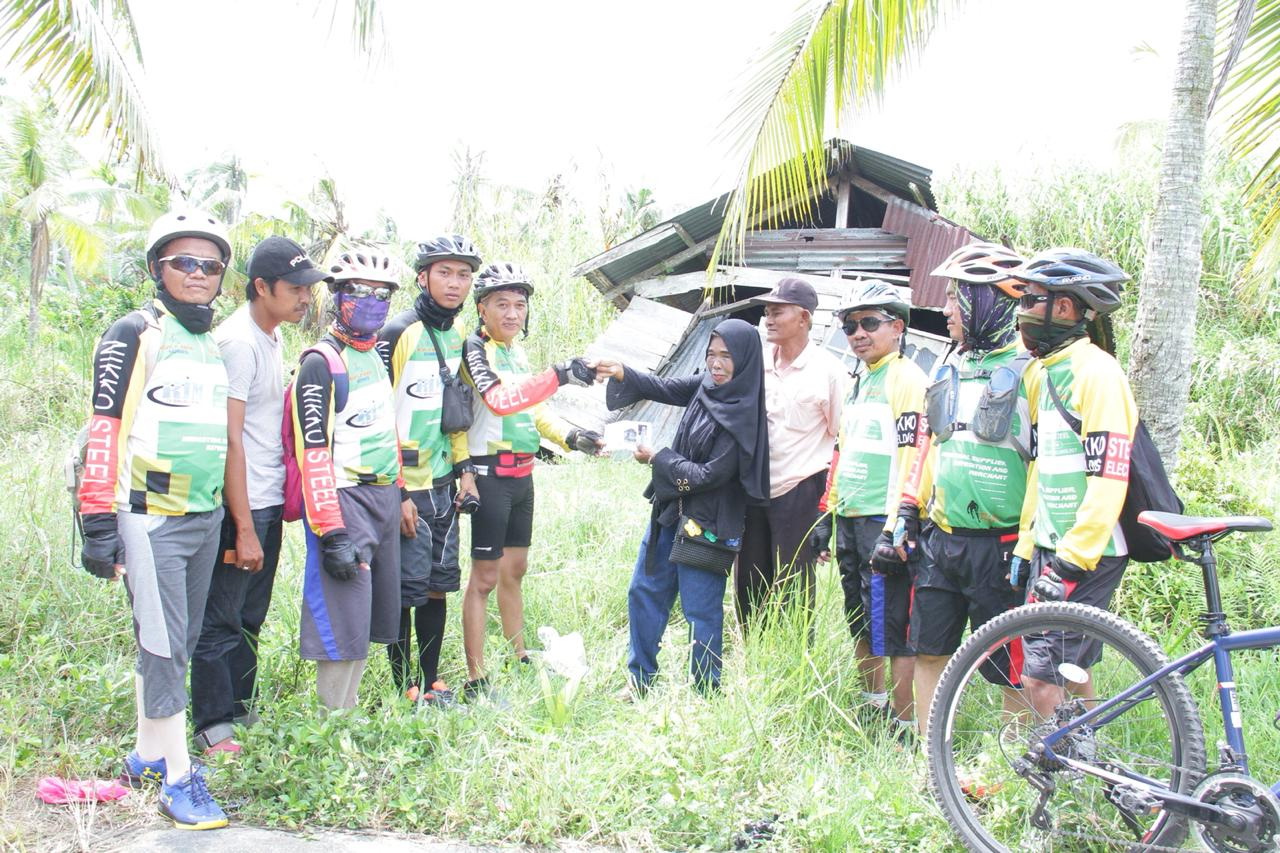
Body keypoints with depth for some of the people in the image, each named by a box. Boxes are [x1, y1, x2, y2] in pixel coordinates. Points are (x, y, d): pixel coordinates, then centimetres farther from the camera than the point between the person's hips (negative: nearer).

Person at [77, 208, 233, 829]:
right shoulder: (135, 334, -6)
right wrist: (98, 523, -15)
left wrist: (232, 517, 24)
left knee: (172, 642, 13)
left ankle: (146, 754, 26)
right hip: (150, 517, -7)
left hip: (205, 517, 7)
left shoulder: (214, 345, 15)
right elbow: (105, 429, -10)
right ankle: (177, 777, 3)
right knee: (163, 645, -5)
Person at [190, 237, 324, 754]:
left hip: (269, 501, 9)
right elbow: (229, 438, -19)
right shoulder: (239, 341, -16)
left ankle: (240, 711, 29)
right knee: (221, 623, 1)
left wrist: (276, 509, 16)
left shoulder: (271, 336, 12)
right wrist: (244, 530, -20)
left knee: (250, 619, 17)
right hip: (240, 507, -9)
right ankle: (213, 729, 11)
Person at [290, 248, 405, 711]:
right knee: (345, 625, -8)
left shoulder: (378, 357, 16)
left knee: (374, 618, 11)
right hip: (345, 501, -8)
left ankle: (349, 708, 20)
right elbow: (314, 453, -16)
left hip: (384, 499, 8)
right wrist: (332, 532, -20)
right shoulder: (322, 363, -10)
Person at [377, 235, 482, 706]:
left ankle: (431, 681, 23)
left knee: (439, 583, 12)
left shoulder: (457, 336, 11)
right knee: (407, 588, -2)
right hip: (405, 485, -7)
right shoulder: (398, 333, -13)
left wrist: (465, 468, 11)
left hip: (443, 483, 7)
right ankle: (404, 689, 10)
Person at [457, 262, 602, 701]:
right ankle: (476, 680, 1)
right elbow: (499, 399, -31)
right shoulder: (474, 348, -13)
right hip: (490, 474, -8)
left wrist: (569, 435, 5)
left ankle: (520, 662, 30)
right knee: (485, 575, -5)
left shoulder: (517, 351, 13)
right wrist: (557, 376, -40)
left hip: (522, 474, 8)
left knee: (514, 569, 17)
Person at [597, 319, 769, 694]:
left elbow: (709, 475, -20)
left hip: (707, 524, -8)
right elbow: (664, 389, 4)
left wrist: (657, 458, -11)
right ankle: (640, 680, 28)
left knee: (701, 612, 2)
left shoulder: (744, 415, -20)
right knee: (643, 592, 15)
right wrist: (622, 374, -14)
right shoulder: (706, 385, 1)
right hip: (671, 509, 8)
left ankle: (707, 693, 19)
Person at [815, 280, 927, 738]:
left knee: (892, 628, -5)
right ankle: (873, 705, 30)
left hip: (884, 523, -9)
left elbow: (911, 455, -18)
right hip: (850, 520, 9)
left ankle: (906, 726, 2)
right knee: (861, 623, 16)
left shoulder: (907, 379, -9)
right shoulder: (859, 382, 19)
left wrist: (895, 528, -22)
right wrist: (827, 513, 19)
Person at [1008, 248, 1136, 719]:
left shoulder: (1095, 371, -15)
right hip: (1051, 548, 9)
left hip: (1085, 556, -9)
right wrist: (1026, 544, 15)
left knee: (1041, 678, -10)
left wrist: (1071, 561, -22)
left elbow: (1107, 477, -21)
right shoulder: (1044, 371, 14)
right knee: (1070, 672, 14)